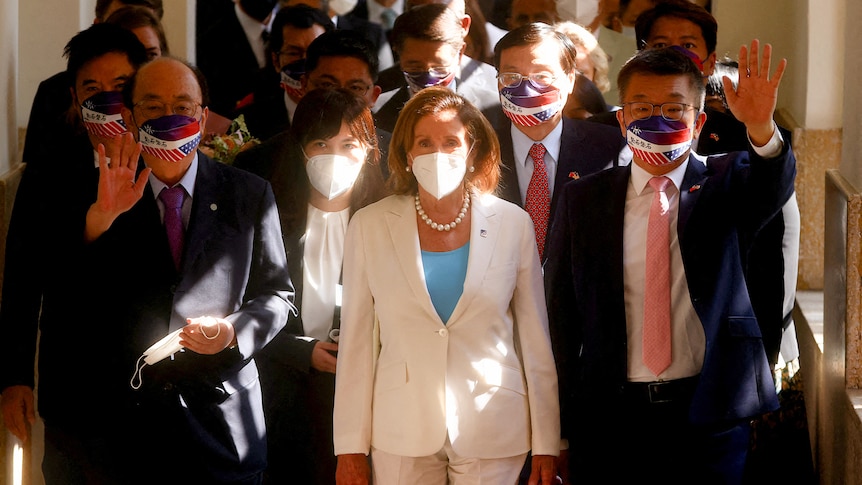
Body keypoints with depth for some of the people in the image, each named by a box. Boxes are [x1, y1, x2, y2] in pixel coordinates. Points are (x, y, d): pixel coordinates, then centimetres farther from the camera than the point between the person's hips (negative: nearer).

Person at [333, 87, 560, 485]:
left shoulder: (512, 224, 1)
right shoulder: (370, 226, 1)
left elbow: (535, 338, 4)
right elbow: (356, 342, 3)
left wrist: (546, 445, 2)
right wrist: (351, 450, 0)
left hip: (491, 434, 0)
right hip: (401, 436, 0)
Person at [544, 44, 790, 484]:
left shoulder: (724, 185, 3)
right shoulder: (582, 200, 5)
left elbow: (773, 187, -20)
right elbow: (560, 314, 5)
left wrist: (761, 127, -42)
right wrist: (562, 423, 0)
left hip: (710, 418, -1)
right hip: (609, 414, 1)